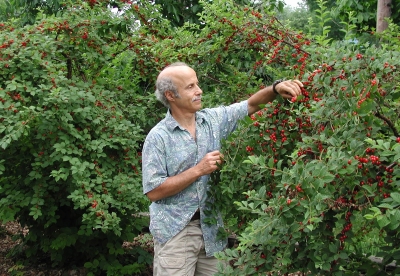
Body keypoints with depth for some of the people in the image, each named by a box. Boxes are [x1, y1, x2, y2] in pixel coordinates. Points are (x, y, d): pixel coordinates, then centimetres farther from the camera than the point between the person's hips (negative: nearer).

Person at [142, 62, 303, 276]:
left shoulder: (214, 119, 3)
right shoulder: (158, 137, -12)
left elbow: (250, 105, 8)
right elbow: (153, 191, -16)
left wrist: (276, 88, -13)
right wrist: (198, 170, -19)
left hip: (211, 227, 5)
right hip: (176, 232, -5)